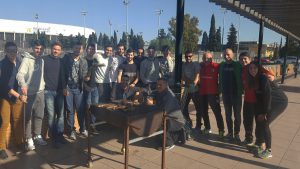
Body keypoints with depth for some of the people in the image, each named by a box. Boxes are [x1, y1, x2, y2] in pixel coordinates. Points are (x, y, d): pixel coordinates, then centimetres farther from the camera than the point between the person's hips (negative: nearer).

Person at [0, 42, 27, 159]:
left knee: (18, 121, 8)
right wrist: (19, 95, -16)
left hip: (18, 97, 4)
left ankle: (19, 143, 23)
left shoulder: (20, 62, 3)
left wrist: (22, 95, 9)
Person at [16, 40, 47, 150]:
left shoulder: (41, 60, 11)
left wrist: (43, 85, 7)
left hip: (40, 92, 6)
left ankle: (37, 136, 26)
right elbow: (20, 74, -23)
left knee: (39, 115, 12)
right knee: (28, 117, 2)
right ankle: (29, 139, 11)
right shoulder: (27, 59, -10)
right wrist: (23, 85, -39)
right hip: (29, 93, -6)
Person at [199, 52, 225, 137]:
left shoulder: (216, 66, -9)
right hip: (202, 92, 5)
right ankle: (207, 128, 29)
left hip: (213, 93, -5)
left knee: (217, 112, -3)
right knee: (203, 111, 14)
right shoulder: (201, 66, 5)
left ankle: (221, 130, 5)